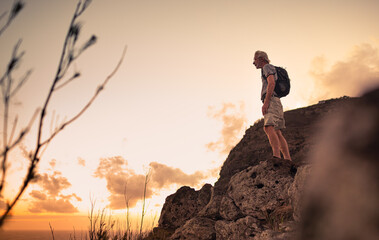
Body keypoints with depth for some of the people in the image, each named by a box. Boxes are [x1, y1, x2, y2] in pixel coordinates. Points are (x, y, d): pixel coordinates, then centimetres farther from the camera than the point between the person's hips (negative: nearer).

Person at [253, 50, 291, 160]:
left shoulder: (267, 67, 5)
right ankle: (288, 159, -3)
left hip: (271, 101, -10)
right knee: (277, 133, 2)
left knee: (268, 128, -26)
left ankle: (276, 156, -39)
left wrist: (266, 102, -22)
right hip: (276, 103, 10)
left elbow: (271, 83, -12)